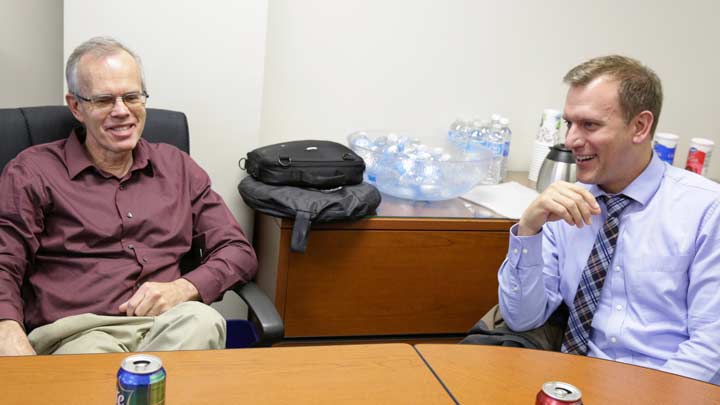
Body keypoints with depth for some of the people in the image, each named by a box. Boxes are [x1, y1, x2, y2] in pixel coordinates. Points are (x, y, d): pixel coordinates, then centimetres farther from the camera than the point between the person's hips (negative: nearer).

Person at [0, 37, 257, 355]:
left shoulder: (177, 167, 18)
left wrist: (184, 288, -6)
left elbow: (239, 251, 15)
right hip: (76, 332, -4)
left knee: (203, 322, -33)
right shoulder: (32, 171, 10)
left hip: (167, 324, 4)